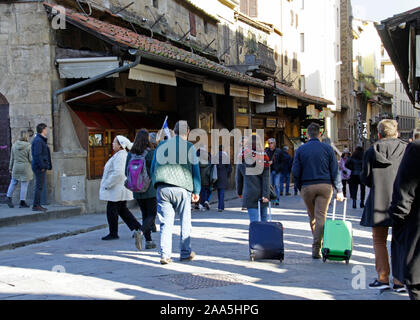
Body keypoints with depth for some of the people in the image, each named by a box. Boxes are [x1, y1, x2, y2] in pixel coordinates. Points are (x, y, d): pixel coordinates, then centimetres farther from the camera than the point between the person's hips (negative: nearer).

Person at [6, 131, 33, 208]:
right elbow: (31, 159, -11)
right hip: (26, 168, -4)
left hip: (16, 167, 4)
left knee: (13, 182, 20)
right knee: (24, 185, 2)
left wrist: (10, 168, 15)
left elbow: (12, 158, 6)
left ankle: (9, 198, 15)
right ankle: (22, 202, 5)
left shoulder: (14, 145, 0)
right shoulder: (29, 146, -12)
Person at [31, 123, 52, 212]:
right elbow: (37, 154, -21)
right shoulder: (38, 140, -13)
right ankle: (36, 206, -7)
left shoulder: (41, 140, 19)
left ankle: (38, 205, 16)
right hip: (40, 168, -10)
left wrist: (46, 166, 17)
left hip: (42, 167, 10)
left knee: (40, 187, 12)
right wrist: (42, 166, -22)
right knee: (39, 187, -9)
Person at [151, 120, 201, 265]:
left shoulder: (162, 145, 13)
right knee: (185, 222, 10)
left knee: (166, 222, 3)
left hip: (162, 189, 3)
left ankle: (165, 254, -5)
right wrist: (196, 191, 11)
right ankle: (185, 252, 15)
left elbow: (153, 168, 17)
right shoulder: (189, 147, 3)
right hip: (182, 189, -3)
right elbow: (195, 170, 4)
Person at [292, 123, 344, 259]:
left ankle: (317, 245, 23)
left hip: (307, 187, 1)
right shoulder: (327, 148, 1)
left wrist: (300, 188, 13)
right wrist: (339, 191, 6)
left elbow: (295, 172, 1)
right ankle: (317, 248, -9)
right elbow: (335, 171, 1)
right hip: (325, 186, -1)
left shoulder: (301, 149, 3)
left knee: (312, 217, 15)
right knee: (321, 216, -2)